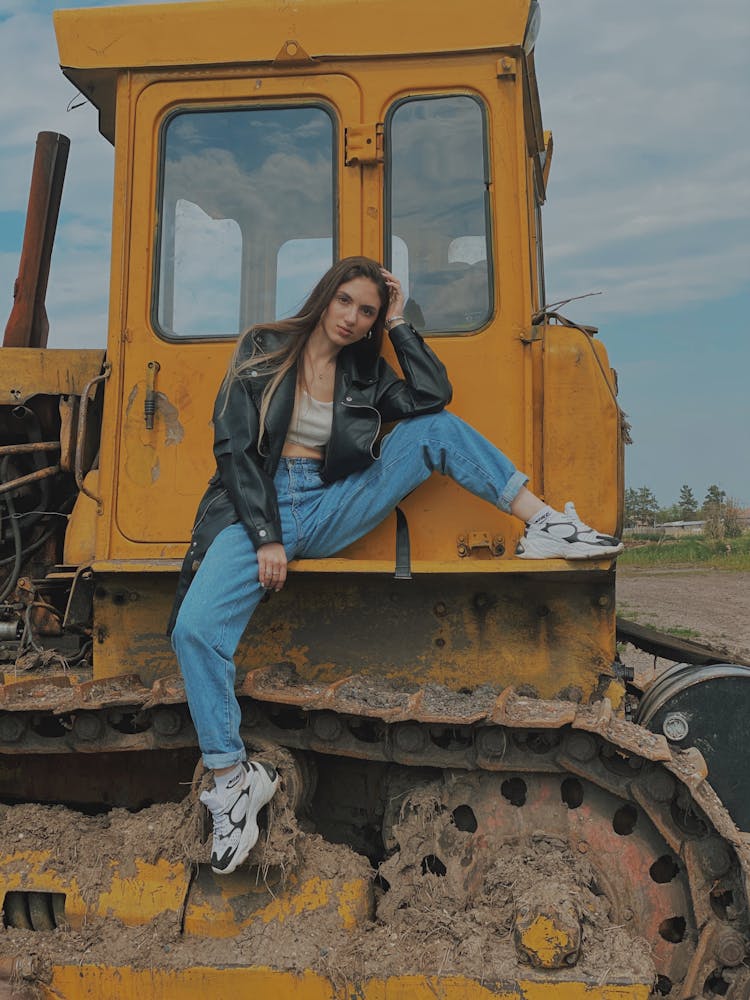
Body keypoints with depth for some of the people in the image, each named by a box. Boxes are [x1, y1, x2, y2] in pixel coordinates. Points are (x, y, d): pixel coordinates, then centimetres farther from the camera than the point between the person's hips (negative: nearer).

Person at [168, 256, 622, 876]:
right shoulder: (263, 352, 2)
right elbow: (236, 447, -6)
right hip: (257, 511, -3)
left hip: (327, 509, 3)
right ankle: (233, 781, -13)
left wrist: (399, 325, 0)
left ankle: (545, 528, -10)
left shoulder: (364, 372, 12)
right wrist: (266, 538, -15)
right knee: (194, 628, -28)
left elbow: (434, 396, -4)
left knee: (437, 428, -8)